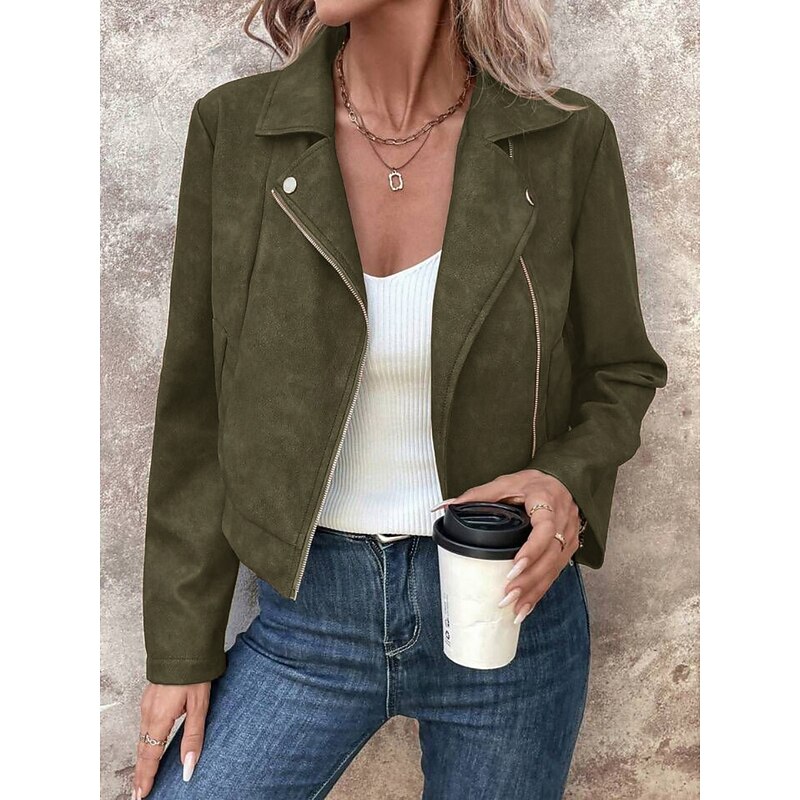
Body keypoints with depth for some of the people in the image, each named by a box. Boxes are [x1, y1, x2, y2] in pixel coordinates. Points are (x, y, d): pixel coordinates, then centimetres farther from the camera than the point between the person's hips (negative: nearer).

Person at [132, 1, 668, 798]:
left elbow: (621, 372, 3)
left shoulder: (568, 139, -10)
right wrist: (181, 647, 0)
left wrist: (569, 480, -19)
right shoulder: (233, 126, -8)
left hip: (507, 606, 0)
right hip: (308, 613, 1)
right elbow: (196, 406, -3)